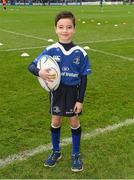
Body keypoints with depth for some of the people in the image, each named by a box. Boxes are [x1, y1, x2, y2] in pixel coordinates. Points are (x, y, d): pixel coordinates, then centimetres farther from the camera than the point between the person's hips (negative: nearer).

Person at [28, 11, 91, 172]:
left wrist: (80, 100, -8)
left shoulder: (80, 53, -12)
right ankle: (56, 152, 35)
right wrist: (40, 72, -33)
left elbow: (83, 77, -5)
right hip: (56, 91, 1)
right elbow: (31, 66, -9)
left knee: (74, 122, 10)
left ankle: (76, 154, 29)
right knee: (55, 121, 13)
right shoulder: (50, 50, -12)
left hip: (73, 91, -1)